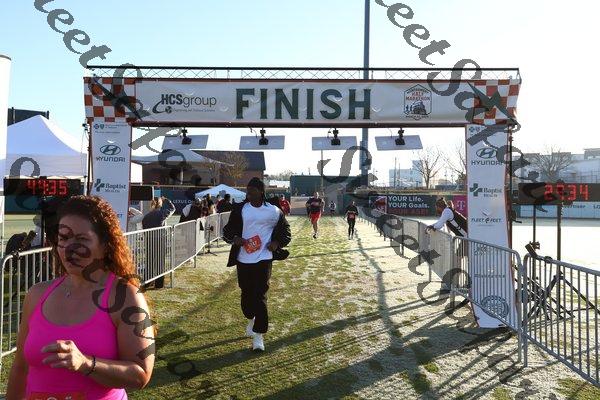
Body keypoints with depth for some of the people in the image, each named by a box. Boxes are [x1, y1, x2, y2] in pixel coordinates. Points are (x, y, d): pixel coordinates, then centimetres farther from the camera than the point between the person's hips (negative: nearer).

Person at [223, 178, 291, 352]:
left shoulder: (273, 211, -2)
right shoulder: (239, 209, 0)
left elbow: (285, 231, 10)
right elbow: (228, 229, 7)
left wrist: (277, 243, -7)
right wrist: (234, 238, -14)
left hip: (263, 258, -2)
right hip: (243, 259, 3)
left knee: (260, 295, -7)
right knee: (246, 292, 14)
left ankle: (259, 335, 0)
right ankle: (251, 319, 43)